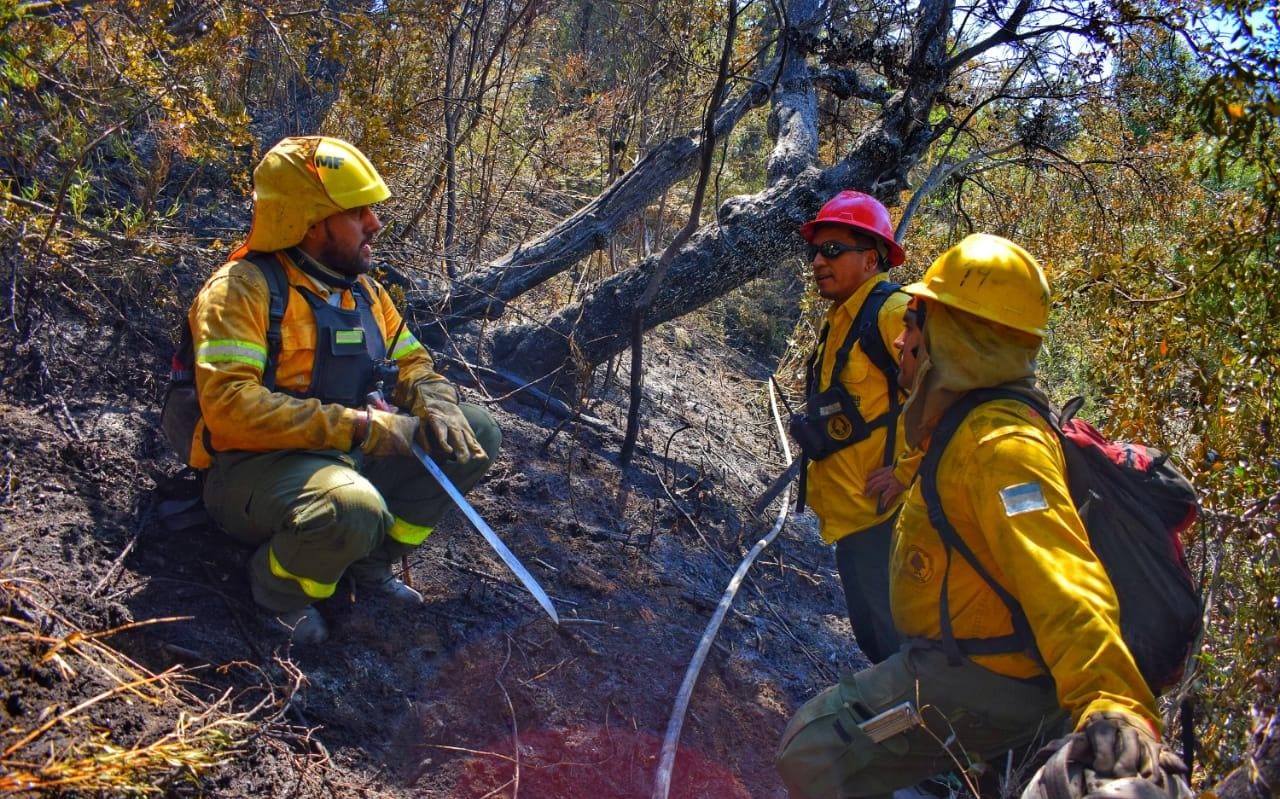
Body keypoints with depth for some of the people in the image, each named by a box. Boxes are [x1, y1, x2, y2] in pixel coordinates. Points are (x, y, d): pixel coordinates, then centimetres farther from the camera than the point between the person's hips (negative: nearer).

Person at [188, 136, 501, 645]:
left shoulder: (362, 289, 8)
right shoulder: (243, 288, -16)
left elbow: (411, 362, 15)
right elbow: (230, 406, -27)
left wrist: (437, 407, -10)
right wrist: (359, 427, -28)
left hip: (347, 457, 8)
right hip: (257, 467, -8)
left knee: (476, 435, 0)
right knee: (352, 508, -40)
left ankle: (370, 562, 7)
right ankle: (277, 586, -5)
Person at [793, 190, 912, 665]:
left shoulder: (893, 312, -14)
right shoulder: (839, 323, 16)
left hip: (886, 515, -10)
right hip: (851, 518, 10)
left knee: (899, 639, -4)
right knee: (873, 637, 19)